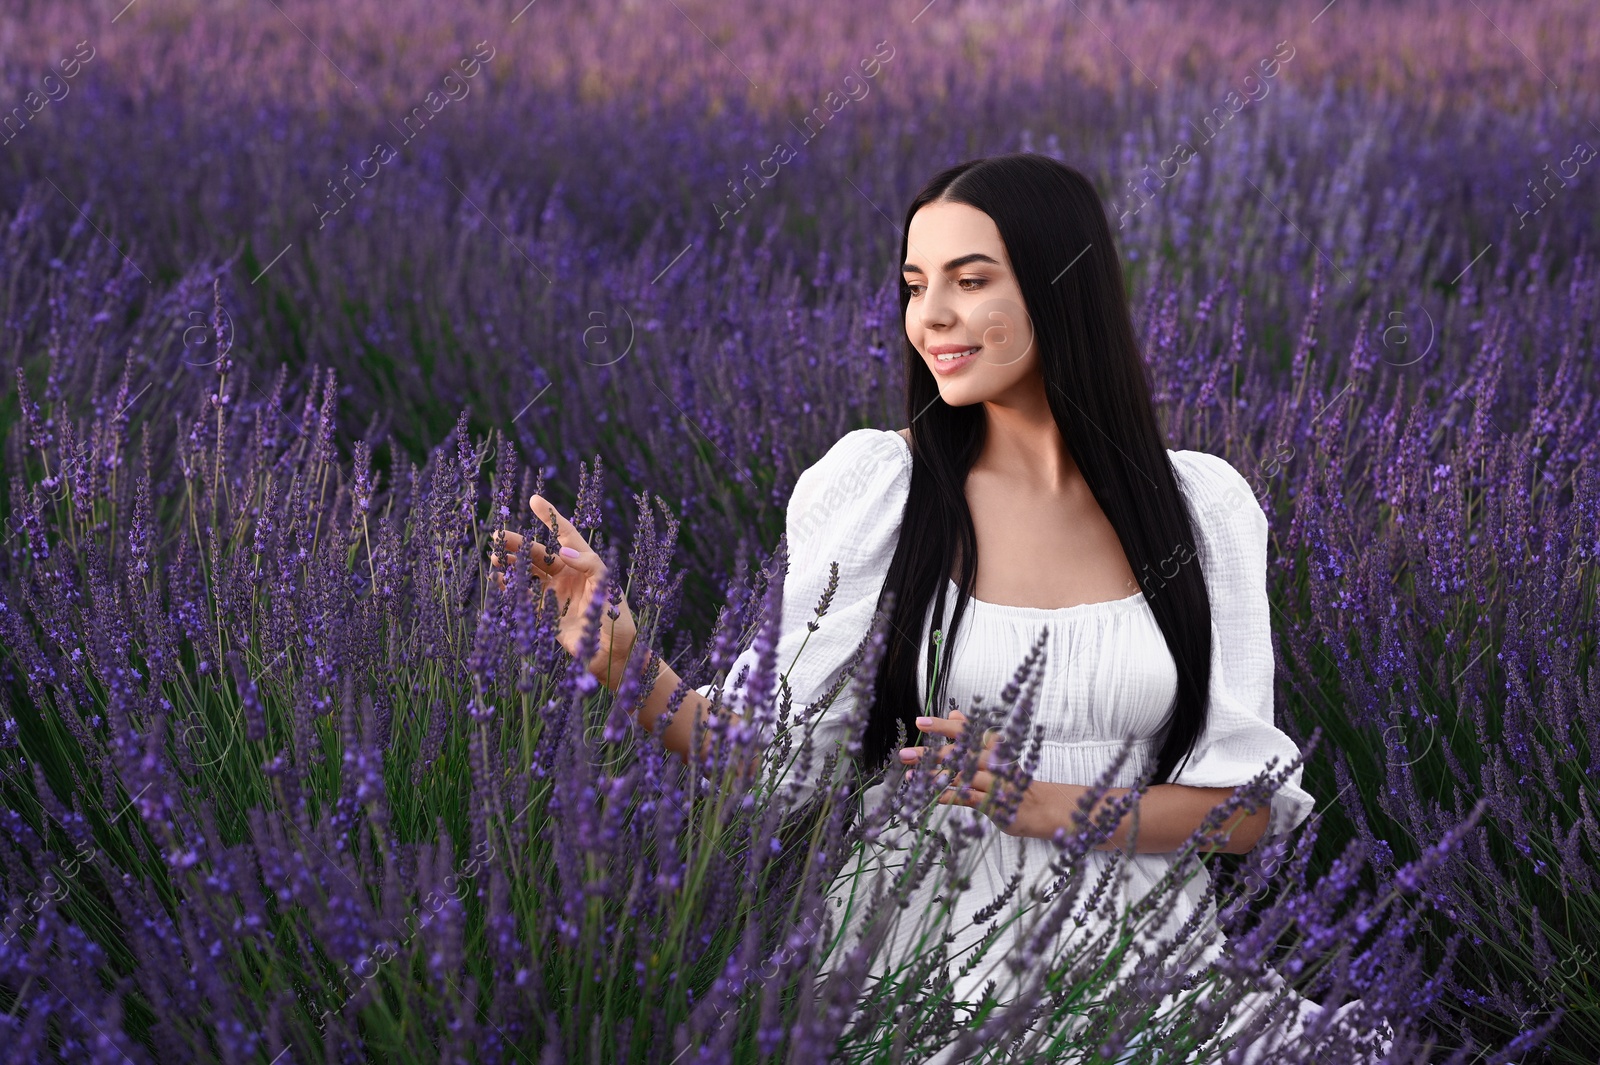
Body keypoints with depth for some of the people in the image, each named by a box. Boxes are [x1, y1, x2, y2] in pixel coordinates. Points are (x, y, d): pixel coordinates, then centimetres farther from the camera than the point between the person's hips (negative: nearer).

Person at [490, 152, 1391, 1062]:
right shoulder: (871, 482, 0)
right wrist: (624, 659, -21)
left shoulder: (1203, 503, 4)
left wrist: (1054, 805, -15)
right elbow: (774, 762, -4)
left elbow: (1251, 806, 0)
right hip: (926, 944, -1)